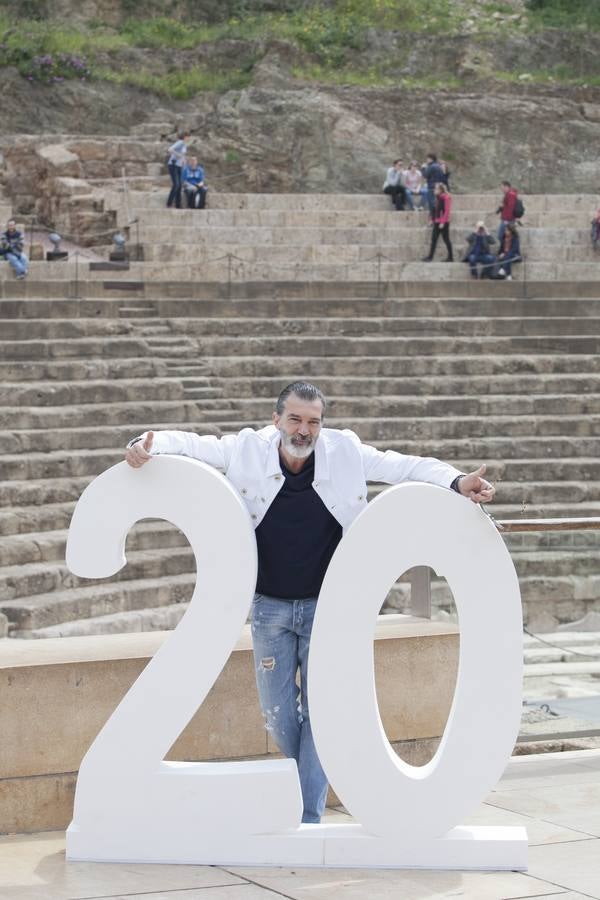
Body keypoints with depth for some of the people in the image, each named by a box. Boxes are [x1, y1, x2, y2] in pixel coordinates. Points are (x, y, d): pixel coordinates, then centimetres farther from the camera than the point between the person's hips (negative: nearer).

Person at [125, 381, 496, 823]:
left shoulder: (345, 453, -10)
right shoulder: (249, 451, -10)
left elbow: (403, 466, -7)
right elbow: (188, 444, -4)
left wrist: (456, 481, -22)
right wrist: (146, 444, -24)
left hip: (326, 605, -1)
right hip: (270, 607, 1)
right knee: (278, 714, 6)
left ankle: (311, 817, 6)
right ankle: (314, 781, 32)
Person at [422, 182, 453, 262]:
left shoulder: (446, 198, -13)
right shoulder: (437, 197, 12)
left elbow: (446, 211, -17)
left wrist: (442, 222, -20)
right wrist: (433, 220, 15)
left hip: (443, 222, -8)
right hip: (437, 222, 8)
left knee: (446, 239, -1)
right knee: (434, 239, 5)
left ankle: (450, 257, 7)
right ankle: (430, 256, 6)